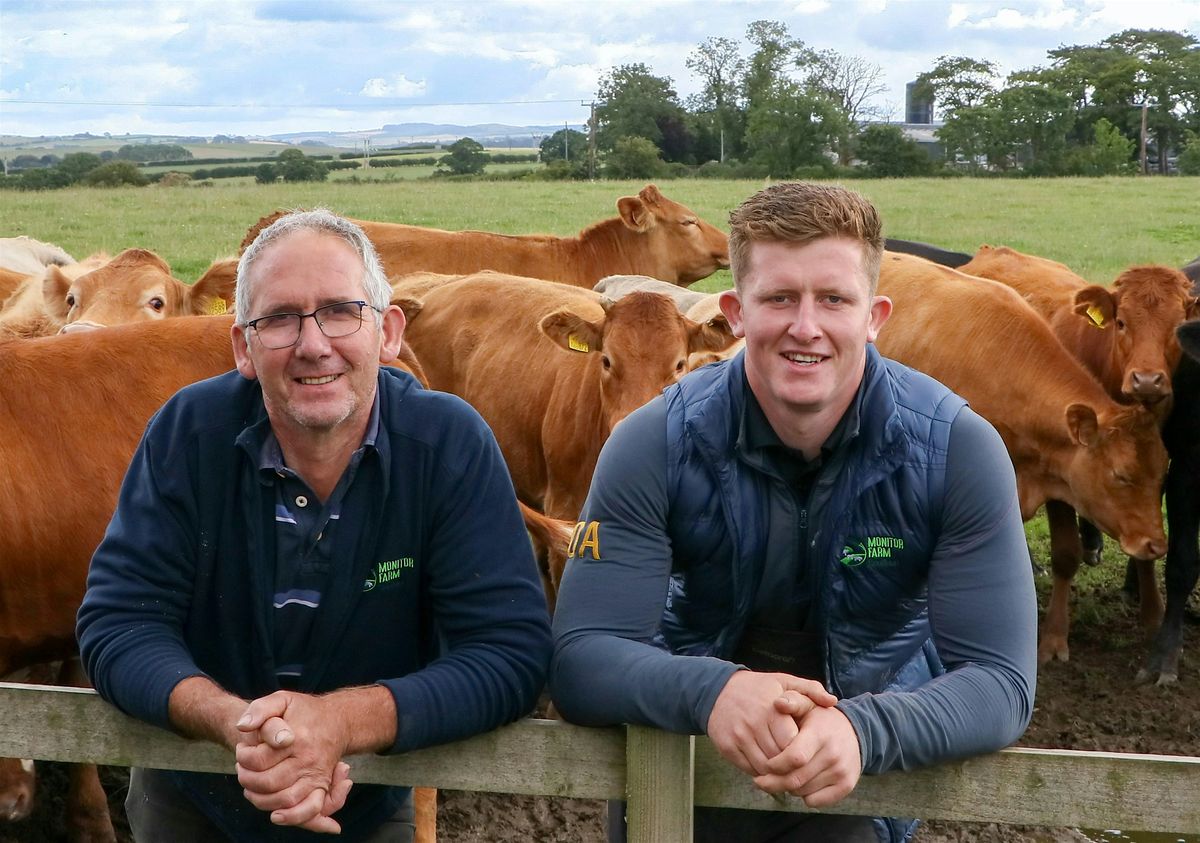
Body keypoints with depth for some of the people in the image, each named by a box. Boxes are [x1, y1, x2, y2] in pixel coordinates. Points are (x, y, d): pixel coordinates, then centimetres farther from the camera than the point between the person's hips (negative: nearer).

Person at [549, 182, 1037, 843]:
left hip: (864, 777, -1)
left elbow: (1001, 679, -16)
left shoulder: (957, 450, -13)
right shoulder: (655, 444, -13)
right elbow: (580, 656, -16)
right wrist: (712, 691, -37)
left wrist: (864, 731, -36)